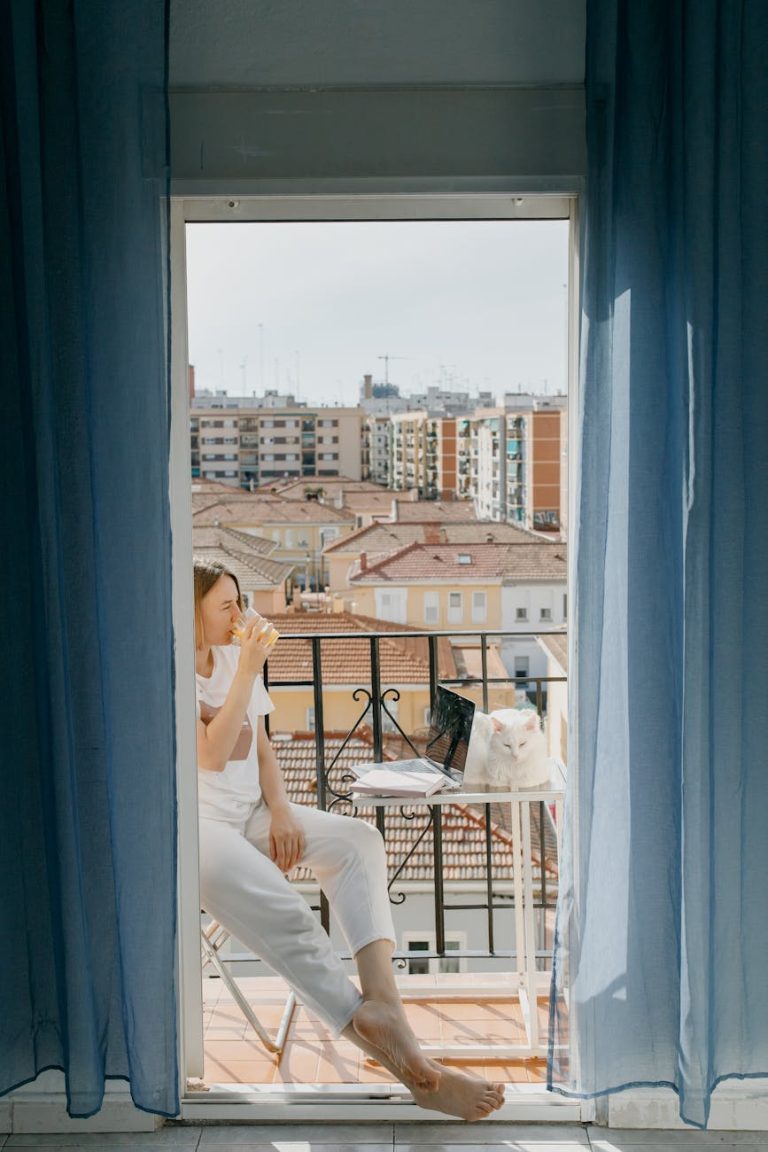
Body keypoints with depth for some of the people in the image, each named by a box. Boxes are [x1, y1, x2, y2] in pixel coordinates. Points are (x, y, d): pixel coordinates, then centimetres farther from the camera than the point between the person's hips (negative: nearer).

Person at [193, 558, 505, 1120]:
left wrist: (280, 810, -1)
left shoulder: (234, 658, 12)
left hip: (250, 813, 7)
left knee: (357, 838, -19)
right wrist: (247, 672, -20)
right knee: (287, 917, -32)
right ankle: (400, 1054, -32)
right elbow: (211, 754, -20)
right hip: (198, 825, -7)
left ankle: (380, 997, -36)